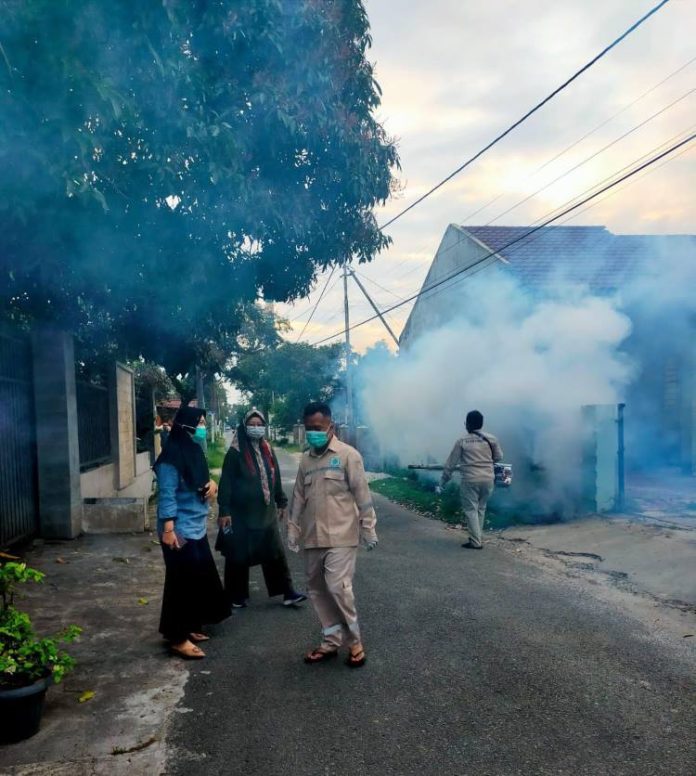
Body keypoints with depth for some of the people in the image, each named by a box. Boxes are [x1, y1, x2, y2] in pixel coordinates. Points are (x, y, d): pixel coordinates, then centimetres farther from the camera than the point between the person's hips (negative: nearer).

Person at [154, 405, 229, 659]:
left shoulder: (195, 451, 10)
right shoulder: (172, 456, -17)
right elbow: (167, 494, -20)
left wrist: (211, 483, 1)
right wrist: (168, 528, -23)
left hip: (197, 528, 9)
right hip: (181, 531, -9)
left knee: (200, 578, 15)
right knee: (182, 582, -2)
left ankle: (190, 627, 29)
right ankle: (177, 638, 7)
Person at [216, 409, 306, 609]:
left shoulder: (268, 450, 7)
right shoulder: (235, 452, -10)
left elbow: (275, 478, 15)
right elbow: (226, 482, -11)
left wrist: (281, 503, 17)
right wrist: (224, 511, -15)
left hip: (266, 512, 5)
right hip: (241, 513, -5)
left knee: (275, 553, 8)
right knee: (239, 556, 6)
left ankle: (287, 592, 15)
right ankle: (236, 596, 21)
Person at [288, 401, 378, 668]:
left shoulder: (347, 455, -6)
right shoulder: (306, 460, 11)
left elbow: (362, 493, -7)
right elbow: (299, 496, 15)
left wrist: (368, 528, -7)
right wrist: (293, 528, 12)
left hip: (340, 536, -6)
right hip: (312, 538, 6)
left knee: (338, 587, -13)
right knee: (317, 590, 9)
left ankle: (354, 642, 6)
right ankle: (331, 641, 21)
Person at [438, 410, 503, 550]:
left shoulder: (461, 441, -2)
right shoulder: (491, 439, 3)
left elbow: (450, 464, 1)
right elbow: (499, 457, 14)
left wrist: (442, 483, 8)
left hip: (470, 480, -3)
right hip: (488, 479, 3)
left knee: (471, 510, 4)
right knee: (481, 509, 17)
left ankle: (476, 542, 0)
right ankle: (478, 538, 23)